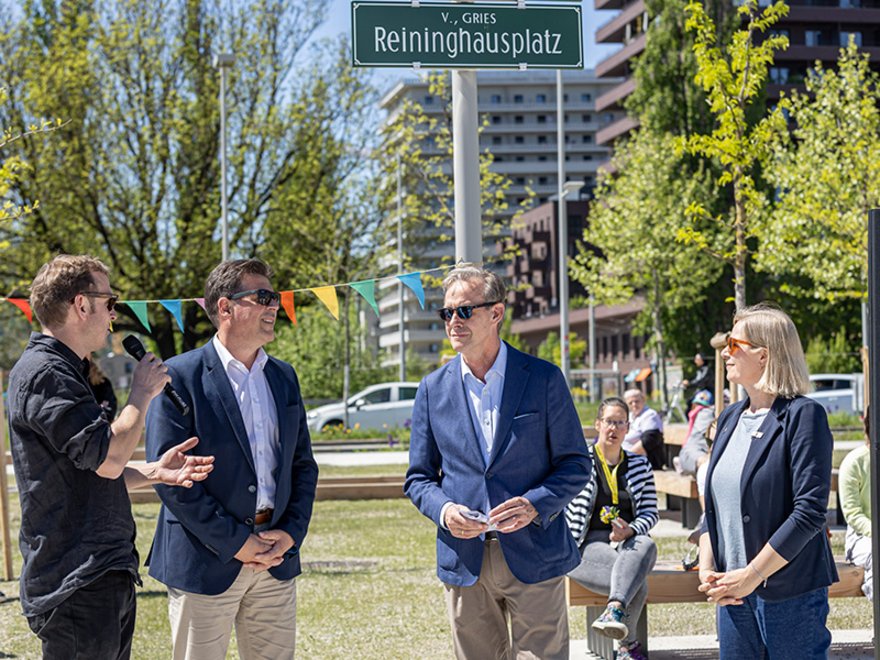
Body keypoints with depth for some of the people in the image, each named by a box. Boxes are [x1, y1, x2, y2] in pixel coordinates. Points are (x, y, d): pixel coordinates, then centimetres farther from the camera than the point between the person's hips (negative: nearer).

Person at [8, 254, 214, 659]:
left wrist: (153, 471, 5)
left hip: (105, 578, 10)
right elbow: (108, 458, -21)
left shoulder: (64, 371, 19)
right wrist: (142, 394, -6)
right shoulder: (44, 374, -15)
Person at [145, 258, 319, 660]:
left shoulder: (283, 377, 12)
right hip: (205, 564, -5)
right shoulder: (180, 377, -7)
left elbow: (303, 465, 15)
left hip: (276, 562, 5)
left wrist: (291, 532, -1)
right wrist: (235, 543, -13)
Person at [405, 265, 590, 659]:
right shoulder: (433, 389, 7)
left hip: (534, 556, -2)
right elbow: (418, 477, 11)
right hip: (465, 562, 2)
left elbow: (575, 464, 2)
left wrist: (535, 504, -16)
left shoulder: (543, 379, 0)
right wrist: (443, 510, -11)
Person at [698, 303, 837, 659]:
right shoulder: (731, 417, 13)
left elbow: (810, 510, -17)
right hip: (733, 592, 7)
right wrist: (707, 569, 1)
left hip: (790, 593, -7)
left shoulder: (803, 415, -10)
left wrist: (751, 576, -17)